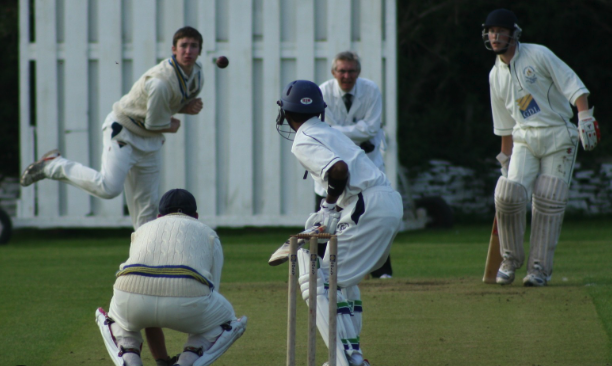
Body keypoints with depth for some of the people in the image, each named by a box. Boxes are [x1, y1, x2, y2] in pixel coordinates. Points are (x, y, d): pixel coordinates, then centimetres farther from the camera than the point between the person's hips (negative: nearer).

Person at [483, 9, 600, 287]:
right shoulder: (496, 76, 12)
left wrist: (585, 117, -26)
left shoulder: (538, 55, -5)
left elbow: (572, 84, -12)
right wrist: (505, 159, 19)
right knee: (508, 195, -14)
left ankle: (540, 267, 0)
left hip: (558, 138, -4)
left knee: (548, 201, -8)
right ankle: (510, 259, 4)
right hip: (525, 139, 4)